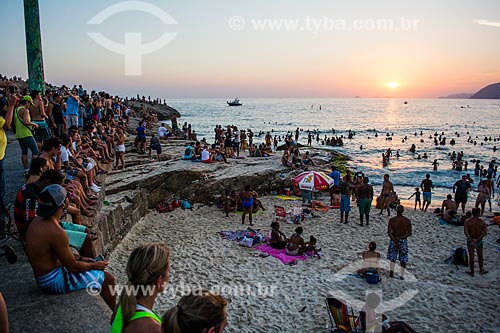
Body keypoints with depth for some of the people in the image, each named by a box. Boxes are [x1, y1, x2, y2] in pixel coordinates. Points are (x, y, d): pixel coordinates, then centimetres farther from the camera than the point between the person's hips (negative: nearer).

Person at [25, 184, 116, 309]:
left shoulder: (37, 220, 1)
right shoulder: (55, 231, -30)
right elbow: (73, 267, -22)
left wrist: (79, 258, 10)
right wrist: (94, 265, -4)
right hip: (53, 281, -10)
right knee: (108, 279, -3)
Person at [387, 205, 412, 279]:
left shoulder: (392, 220, -11)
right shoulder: (407, 221, -6)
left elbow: (389, 232, -16)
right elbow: (409, 233, -9)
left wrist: (395, 241, -16)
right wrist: (400, 237, -12)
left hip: (393, 240, 0)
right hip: (403, 241, 0)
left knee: (392, 257, 16)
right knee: (403, 258, 11)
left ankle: (391, 272, 1)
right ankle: (402, 275, 10)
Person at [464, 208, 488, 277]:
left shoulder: (467, 222, -13)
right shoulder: (482, 222, -10)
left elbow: (466, 232, -23)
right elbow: (485, 232, -17)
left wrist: (471, 241, -24)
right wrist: (477, 239, -19)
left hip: (470, 241, -1)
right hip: (479, 241, 1)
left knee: (471, 256, 8)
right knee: (480, 256, 20)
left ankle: (472, 272, 17)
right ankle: (481, 270, 37)